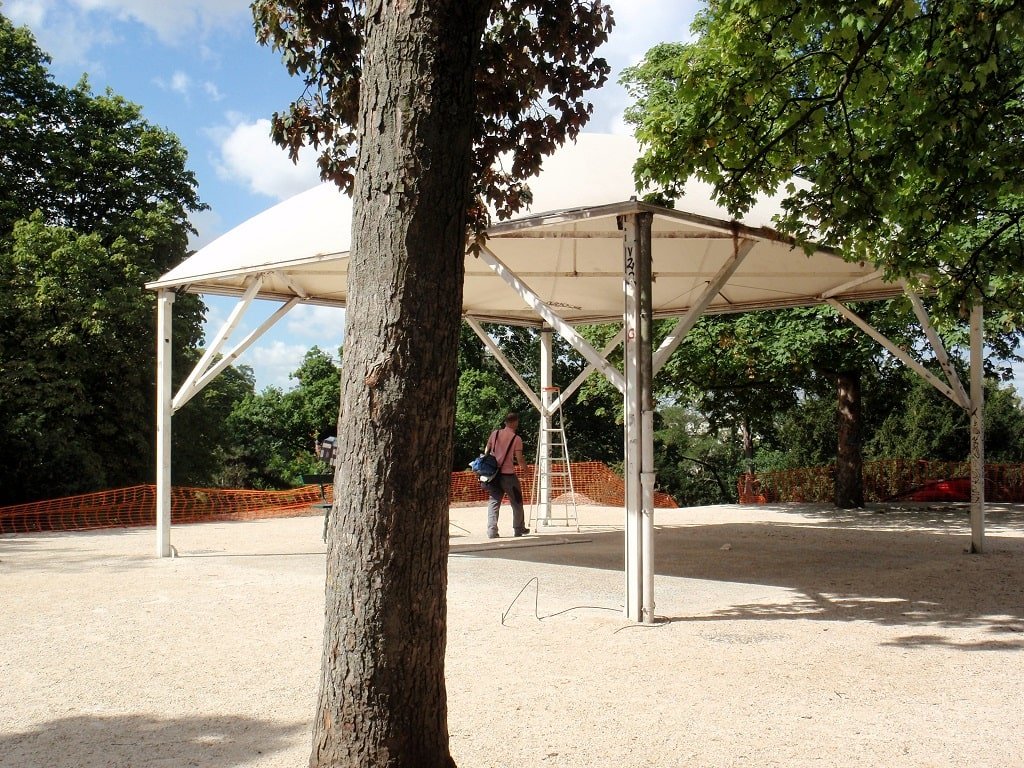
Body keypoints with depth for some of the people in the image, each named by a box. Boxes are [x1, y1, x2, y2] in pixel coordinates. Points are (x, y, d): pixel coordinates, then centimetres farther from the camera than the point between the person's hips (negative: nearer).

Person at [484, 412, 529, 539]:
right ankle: (519, 529, 23)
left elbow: (486, 451, 9)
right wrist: (525, 466, 9)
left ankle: (492, 531, -4)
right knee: (516, 502, 13)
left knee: (494, 501, 5)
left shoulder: (495, 433, 5)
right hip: (508, 474, -4)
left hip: (493, 473, 4)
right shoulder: (517, 439, -8)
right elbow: (519, 460, -10)